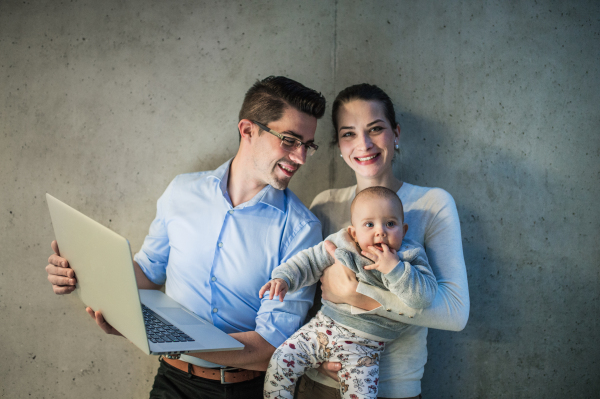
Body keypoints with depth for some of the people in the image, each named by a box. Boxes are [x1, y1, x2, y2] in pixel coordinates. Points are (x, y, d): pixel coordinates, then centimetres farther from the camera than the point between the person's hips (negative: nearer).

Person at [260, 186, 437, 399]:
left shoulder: (409, 259, -8)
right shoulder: (340, 246, -4)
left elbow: (425, 295, -19)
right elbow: (309, 261, 7)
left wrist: (394, 269, -28)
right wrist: (284, 278, -8)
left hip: (363, 345, -2)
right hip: (324, 326, 2)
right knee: (280, 361, -6)